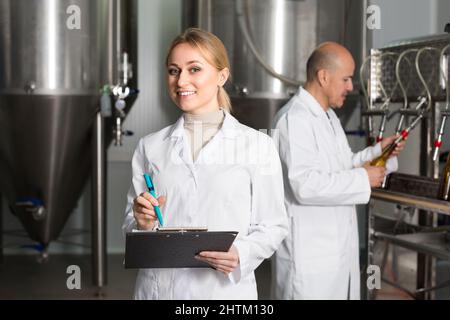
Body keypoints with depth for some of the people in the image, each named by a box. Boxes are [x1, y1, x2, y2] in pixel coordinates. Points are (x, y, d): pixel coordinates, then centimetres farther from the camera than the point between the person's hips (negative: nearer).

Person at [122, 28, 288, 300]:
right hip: (158, 286, 2)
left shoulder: (258, 146, -3)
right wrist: (143, 224, -11)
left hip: (226, 287, -2)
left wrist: (240, 254, -19)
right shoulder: (150, 147, 4)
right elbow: (130, 226, 10)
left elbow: (272, 226, -3)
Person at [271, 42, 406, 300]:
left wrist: (378, 151, 10)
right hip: (310, 252, -9)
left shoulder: (329, 116, 15)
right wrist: (362, 179, -17)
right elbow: (304, 185, -26)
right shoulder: (294, 118, -17)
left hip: (339, 246, 9)